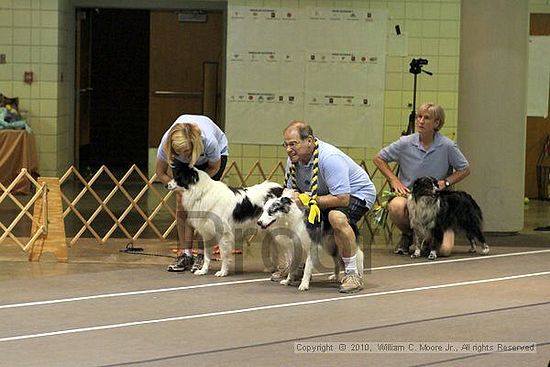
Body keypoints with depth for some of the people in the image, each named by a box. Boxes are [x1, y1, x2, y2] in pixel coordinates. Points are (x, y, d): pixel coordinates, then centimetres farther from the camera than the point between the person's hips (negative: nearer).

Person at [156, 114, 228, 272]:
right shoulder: (166, 142, -36)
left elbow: (214, 167, -19)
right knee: (182, 206, -11)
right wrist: (175, 187, -32)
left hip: (219, 153, -3)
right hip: (187, 164, 3)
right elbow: (160, 172, -17)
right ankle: (185, 255, -7)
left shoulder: (209, 141, -43)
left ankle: (202, 255, -11)